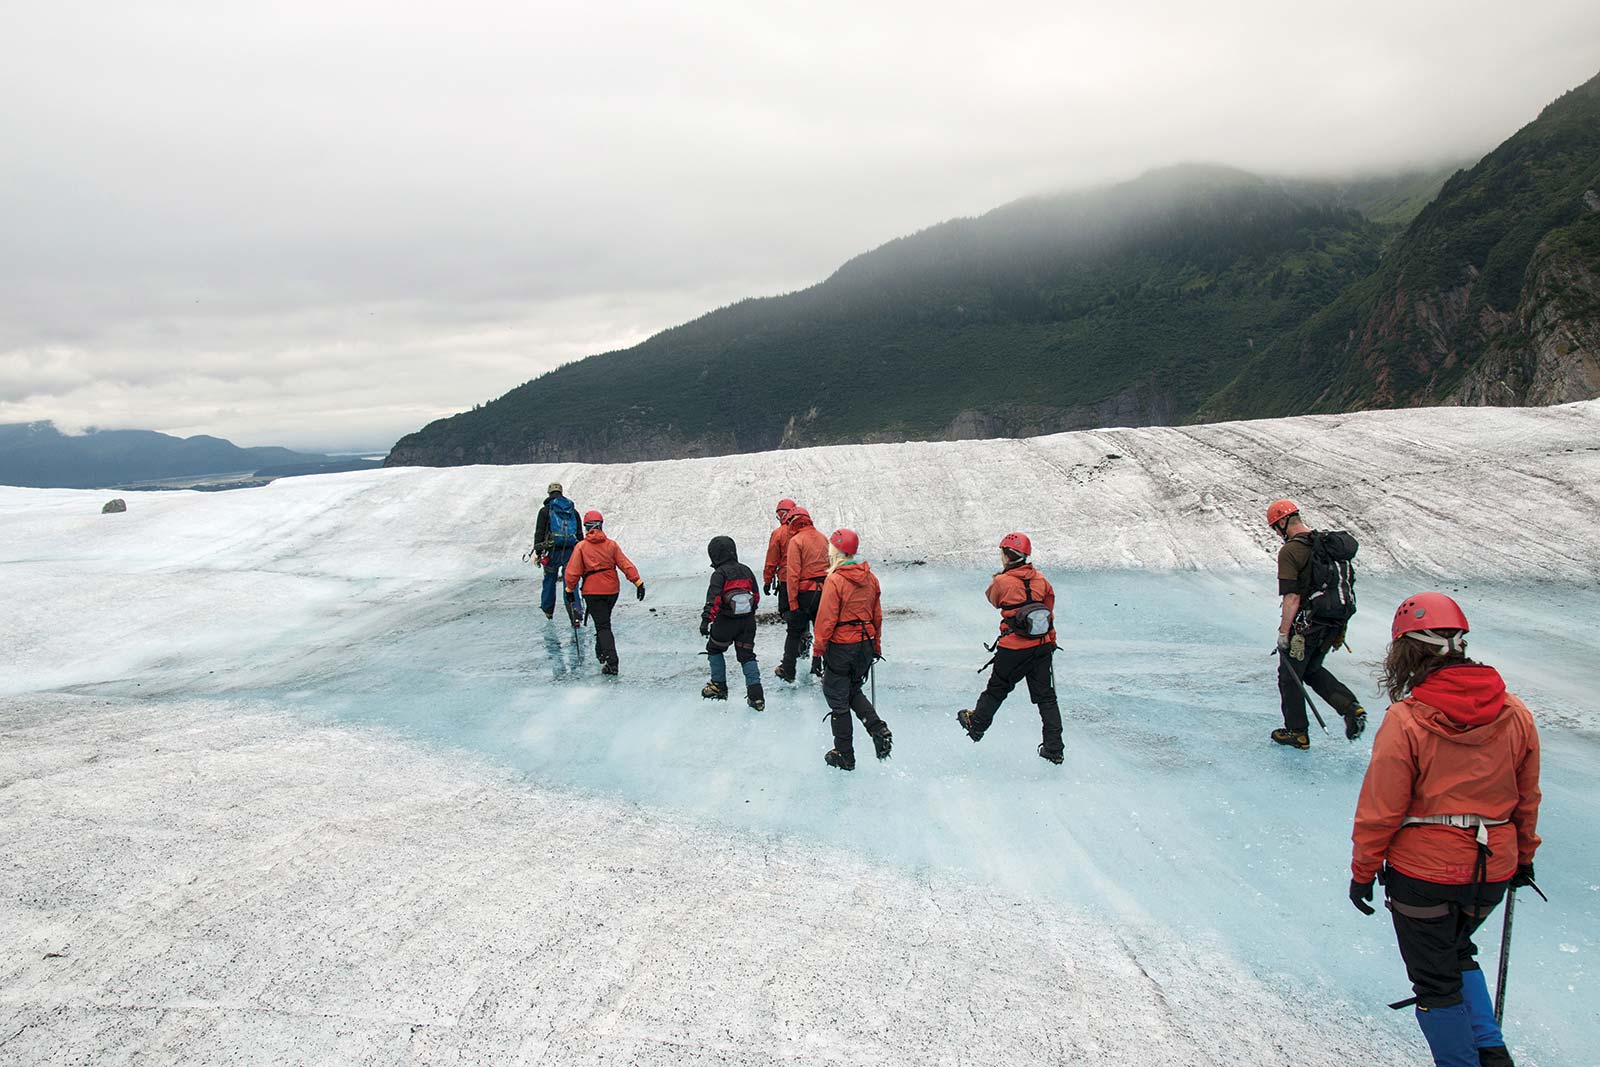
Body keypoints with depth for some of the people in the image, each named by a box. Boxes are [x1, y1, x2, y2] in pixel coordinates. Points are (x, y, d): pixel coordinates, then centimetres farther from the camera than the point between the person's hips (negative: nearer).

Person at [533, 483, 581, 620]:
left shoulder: (545, 510, 1)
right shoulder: (573, 510, 12)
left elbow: (539, 533, -3)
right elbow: (579, 533, 15)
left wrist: (538, 552, 0)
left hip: (553, 552, -2)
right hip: (570, 551, 2)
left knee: (549, 580, 15)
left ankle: (548, 609, 27)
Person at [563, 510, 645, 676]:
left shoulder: (581, 546, -7)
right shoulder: (611, 545, 0)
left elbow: (573, 571, -7)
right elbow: (626, 565, -4)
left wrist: (570, 590, 4)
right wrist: (638, 582, -4)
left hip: (592, 592, -3)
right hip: (612, 590, 3)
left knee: (603, 626, -4)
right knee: (604, 621, 25)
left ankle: (611, 662, -14)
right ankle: (601, 651, 39)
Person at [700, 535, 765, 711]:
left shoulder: (719, 573, -10)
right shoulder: (746, 570, 8)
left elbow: (713, 598, -21)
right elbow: (756, 596, 13)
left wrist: (706, 619, -25)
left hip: (726, 622, -5)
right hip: (748, 621, 5)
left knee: (714, 649, 19)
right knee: (747, 655, 9)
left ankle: (719, 686, 23)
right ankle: (756, 695, -1)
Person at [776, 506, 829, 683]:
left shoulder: (796, 540, -11)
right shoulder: (822, 538, 7)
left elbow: (793, 573, -16)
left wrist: (792, 601, -14)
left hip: (805, 593, -5)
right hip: (824, 592, 5)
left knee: (795, 632, 8)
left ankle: (788, 671, 14)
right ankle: (820, 669, 16)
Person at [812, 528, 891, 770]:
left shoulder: (835, 580, -19)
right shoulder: (870, 578, 2)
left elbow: (826, 619, -17)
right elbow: (877, 615, 10)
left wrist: (818, 648, -6)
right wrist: (876, 646, 19)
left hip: (841, 647, -6)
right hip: (865, 643, 7)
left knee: (838, 700, 7)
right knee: (854, 691, 25)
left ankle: (844, 756, 15)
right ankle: (878, 729, 3)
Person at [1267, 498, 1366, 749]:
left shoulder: (1290, 551, -18)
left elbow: (1292, 598, -22)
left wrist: (1283, 632, -15)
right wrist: (1339, 624, 22)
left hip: (1304, 625, -8)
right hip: (1332, 623, 8)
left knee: (1290, 676, 10)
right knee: (1312, 670, 25)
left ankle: (1296, 732, 19)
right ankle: (1351, 706, 8)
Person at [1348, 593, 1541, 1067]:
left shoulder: (1405, 721, -20)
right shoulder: (1515, 714, -5)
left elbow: (1380, 809, -14)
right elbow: (1527, 798, 8)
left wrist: (1362, 870, -1)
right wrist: (1523, 856, 23)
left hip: (1424, 872, -5)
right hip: (1494, 870, 5)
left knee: (1436, 979, 12)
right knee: (1458, 953, 29)